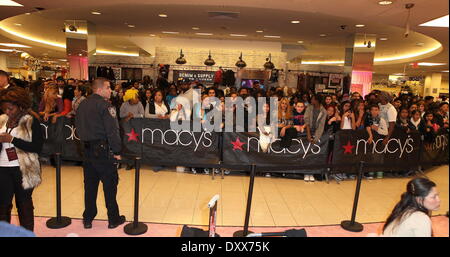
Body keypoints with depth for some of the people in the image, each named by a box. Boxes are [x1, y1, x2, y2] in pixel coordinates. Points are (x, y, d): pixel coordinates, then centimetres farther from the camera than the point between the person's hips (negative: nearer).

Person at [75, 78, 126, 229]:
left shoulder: (82, 104, 10)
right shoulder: (105, 105, -14)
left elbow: (78, 127, 15)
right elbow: (112, 130, -18)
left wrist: (85, 142, 18)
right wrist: (117, 151, -12)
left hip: (87, 149, 7)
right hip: (102, 149, -7)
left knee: (90, 184, 15)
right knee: (110, 184, 4)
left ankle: (88, 219, 25)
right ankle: (113, 219, 14)